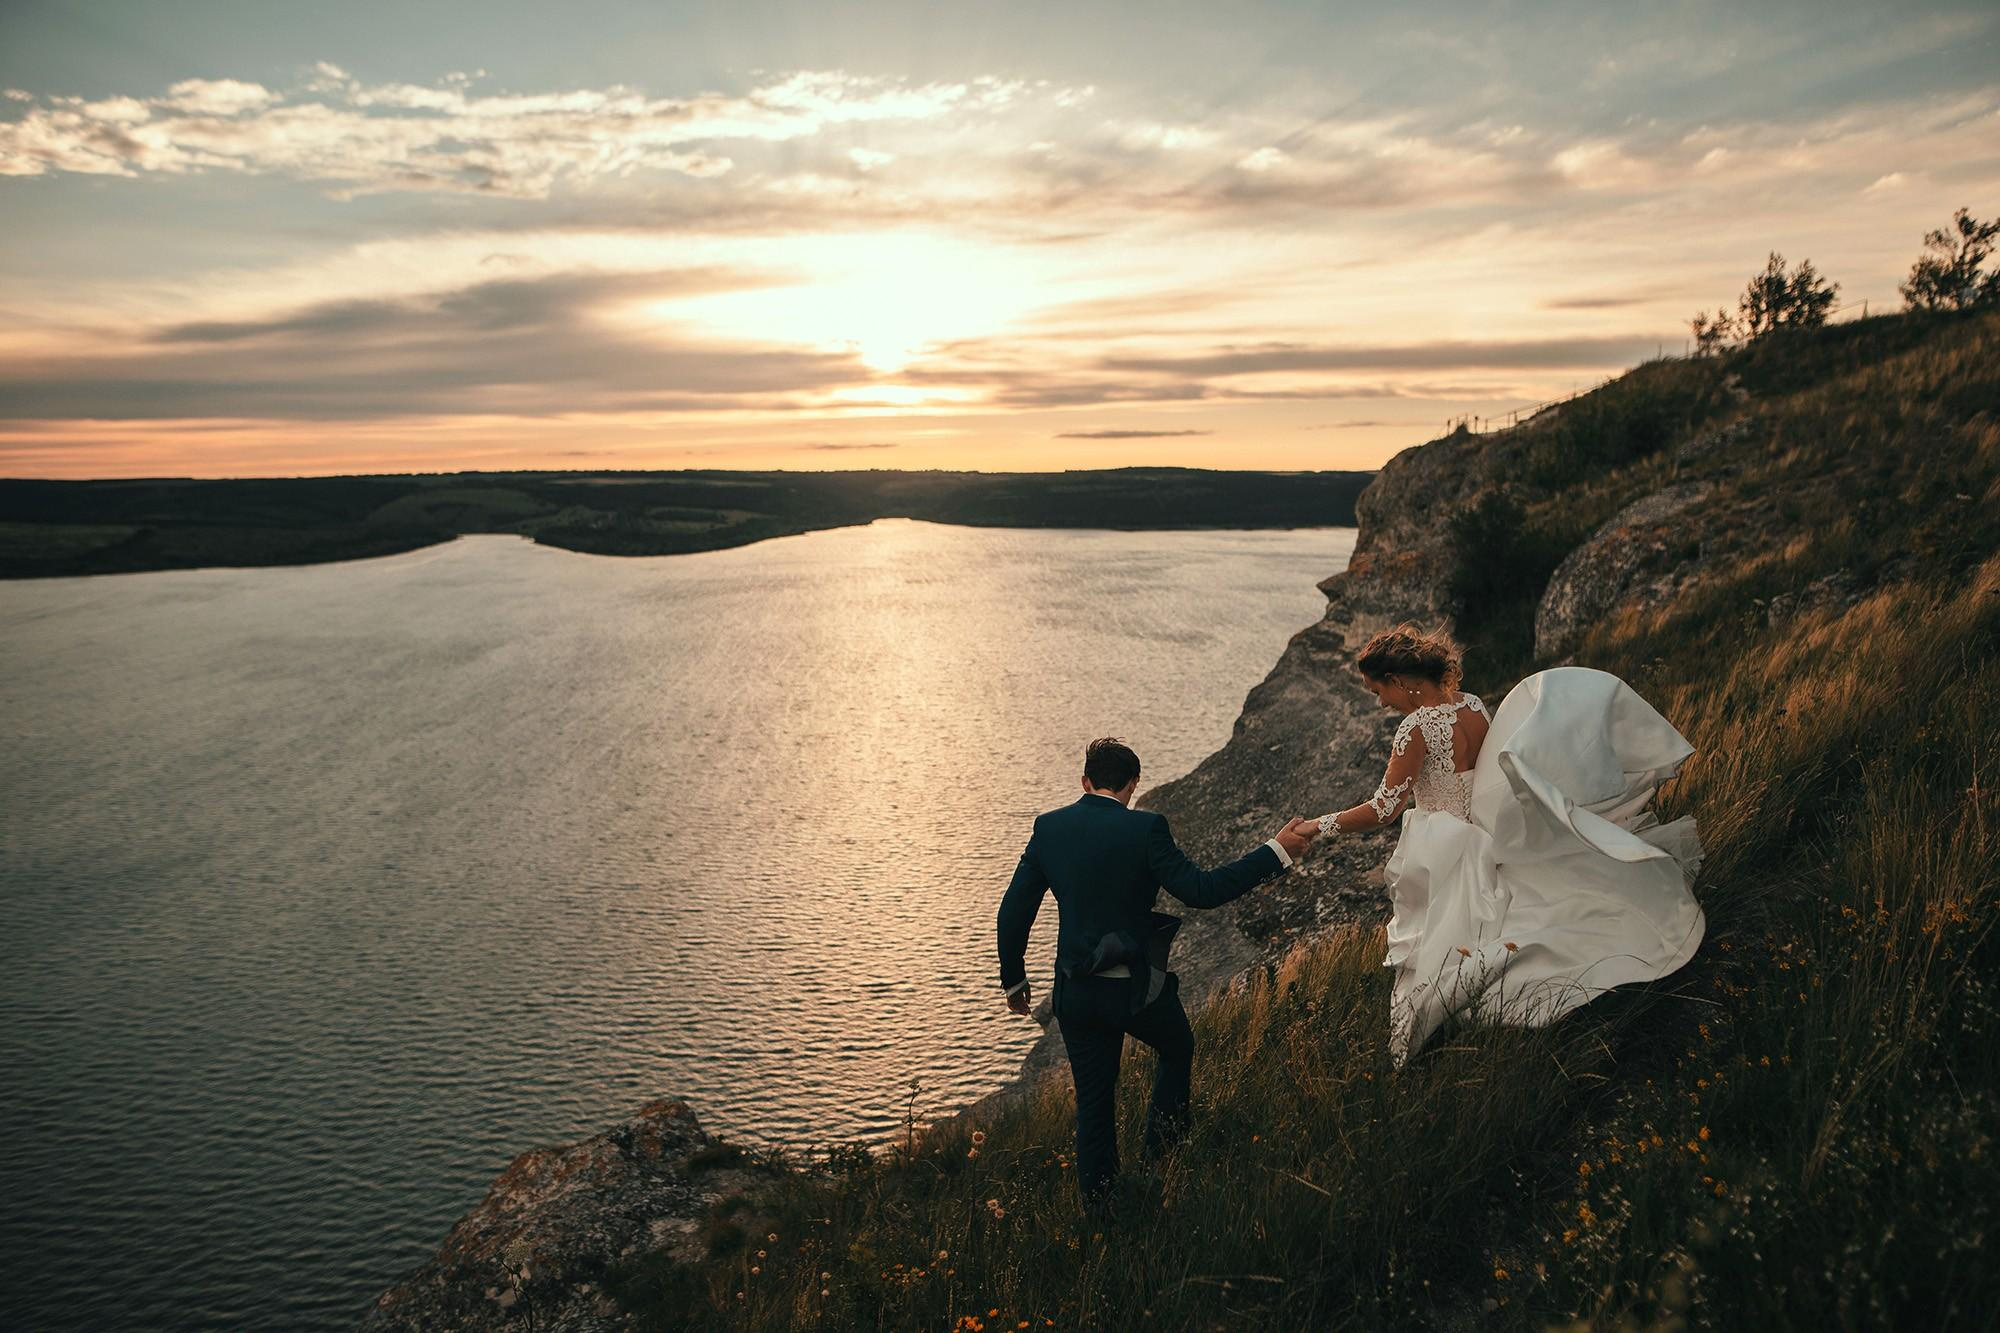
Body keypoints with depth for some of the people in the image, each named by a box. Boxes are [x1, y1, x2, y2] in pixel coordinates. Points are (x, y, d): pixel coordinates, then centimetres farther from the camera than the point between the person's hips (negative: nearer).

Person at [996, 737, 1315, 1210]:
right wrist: (1277, 851, -13)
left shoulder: (1048, 827, -2)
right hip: (1138, 988, -3)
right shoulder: (1145, 828, -15)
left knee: (1093, 1105, 19)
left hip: (1075, 993, 4)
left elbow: (1012, 912, 1)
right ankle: (1162, 1153, 31)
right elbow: (1202, 890, -18)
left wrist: (1014, 980, 14)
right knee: (1177, 1050, 29)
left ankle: (1099, 1208, 28)